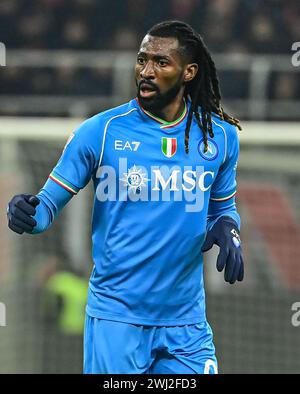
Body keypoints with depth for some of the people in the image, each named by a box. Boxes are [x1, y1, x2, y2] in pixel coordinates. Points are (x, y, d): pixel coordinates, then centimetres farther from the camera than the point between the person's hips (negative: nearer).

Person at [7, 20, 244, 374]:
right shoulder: (100, 131, -6)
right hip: (116, 318, -2)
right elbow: (51, 200, -2)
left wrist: (227, 227, -5)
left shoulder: (220, 135, 3)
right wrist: (29, 214, -25)